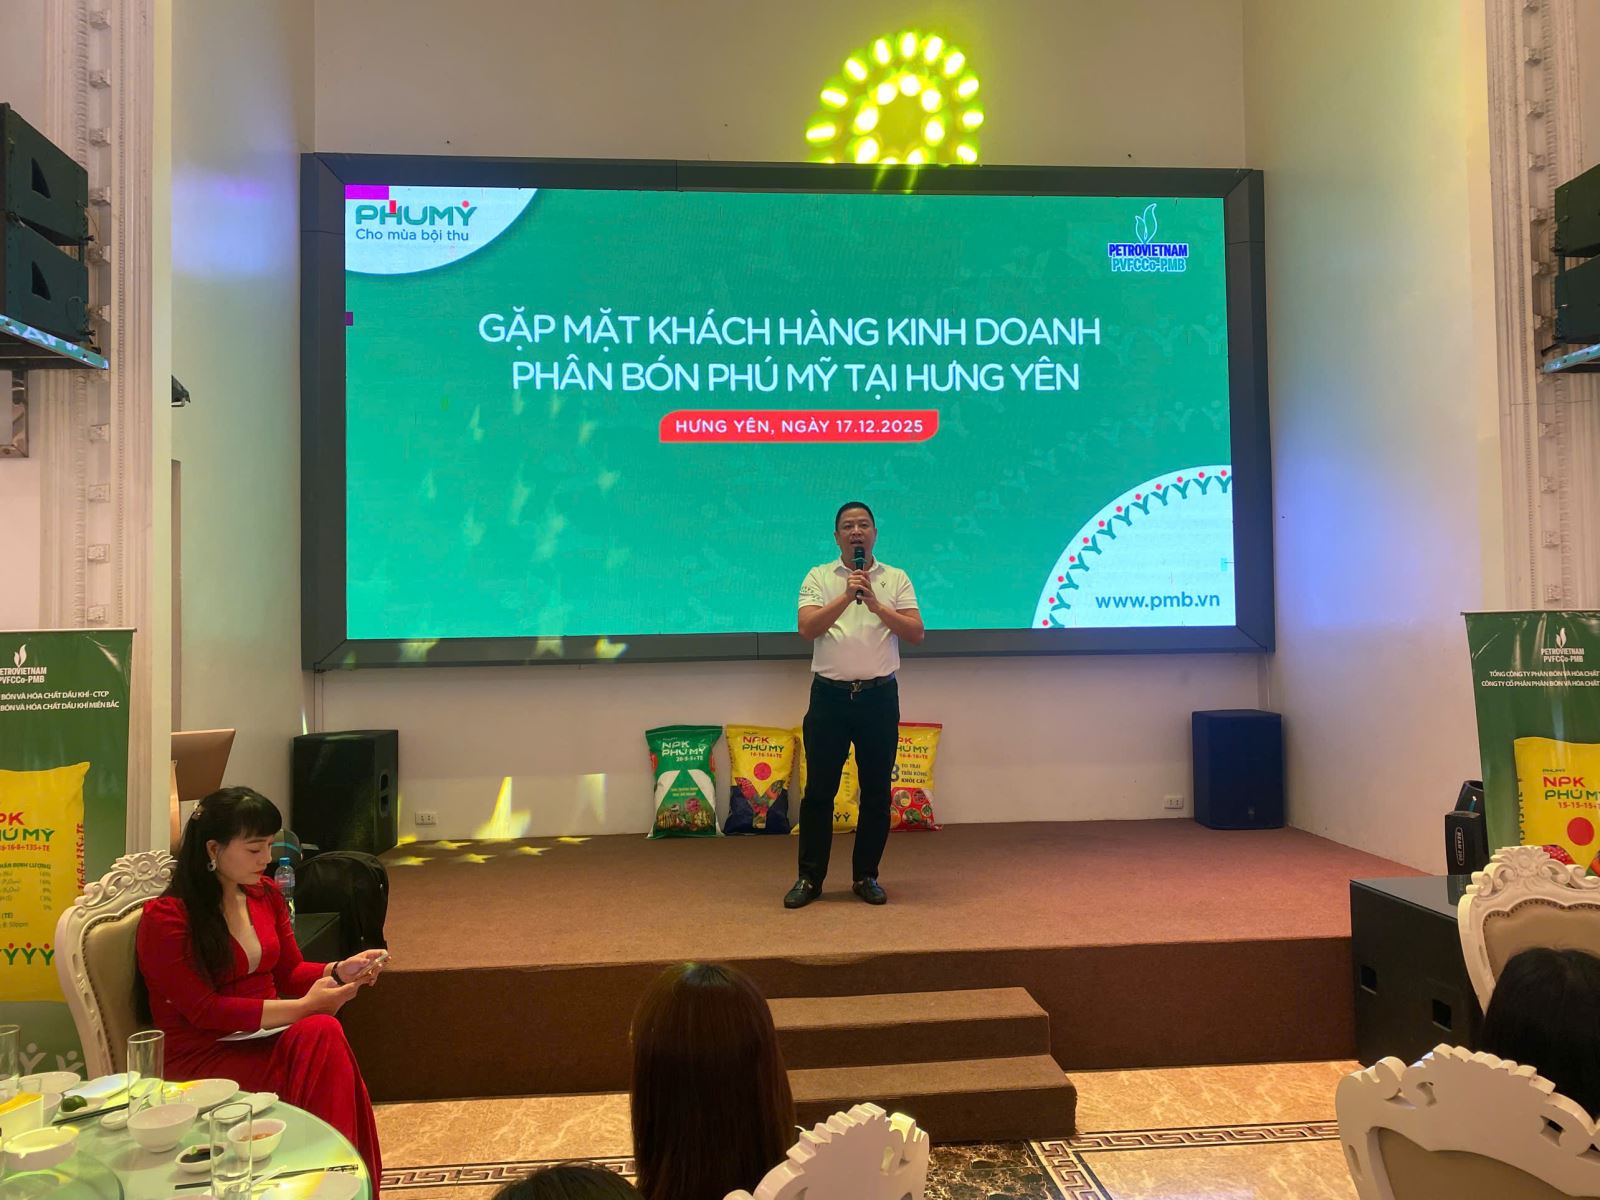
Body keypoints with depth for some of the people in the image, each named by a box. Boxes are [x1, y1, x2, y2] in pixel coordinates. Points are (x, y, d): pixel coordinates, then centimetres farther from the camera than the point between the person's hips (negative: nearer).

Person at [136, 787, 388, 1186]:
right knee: (321, 1038, -30)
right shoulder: (165, 918, -12)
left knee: (322, 1033, -30)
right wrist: (302, 1007, -22)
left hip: (268, 1038, 6)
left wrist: (340, 970, -8)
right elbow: (205, 1011, -16)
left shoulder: (266, 893, 8)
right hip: (204, 1059, -5)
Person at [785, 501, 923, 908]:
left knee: (876, 791, 6)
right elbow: (807, 628, -11)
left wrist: (877, 605, -15)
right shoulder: (818, 578, 4)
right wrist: (847, 596, -20)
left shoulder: (896, 579, 6)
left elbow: (916, 633, -3)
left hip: (879, 695, 1)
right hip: (829, 695, -1)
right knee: (818, 790, 2)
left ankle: (866, 876, 19)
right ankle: (810, 877, 13)